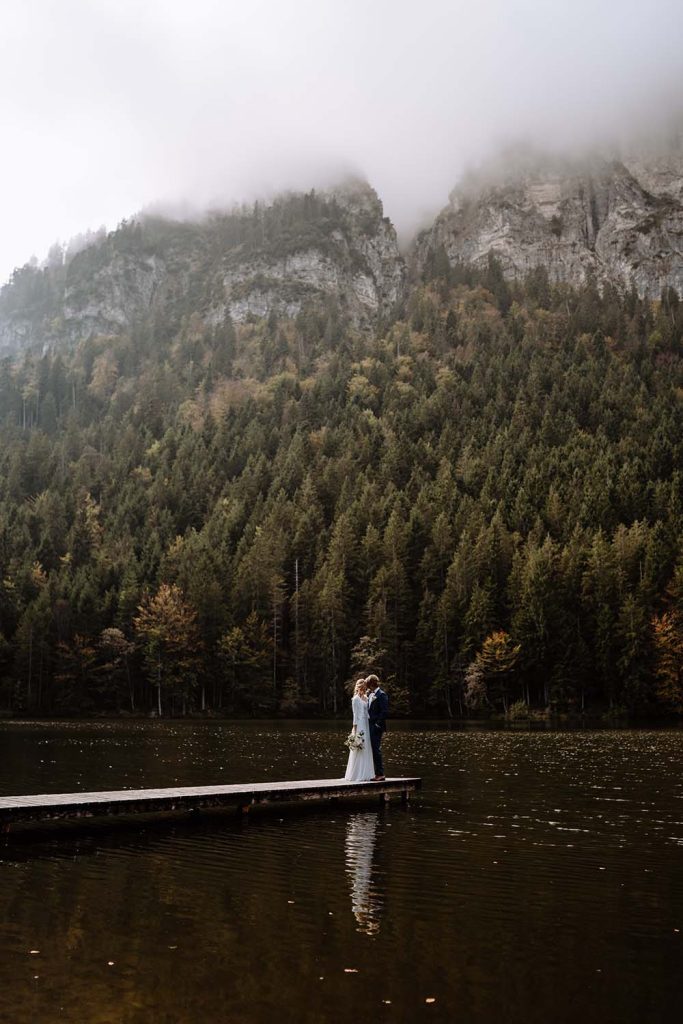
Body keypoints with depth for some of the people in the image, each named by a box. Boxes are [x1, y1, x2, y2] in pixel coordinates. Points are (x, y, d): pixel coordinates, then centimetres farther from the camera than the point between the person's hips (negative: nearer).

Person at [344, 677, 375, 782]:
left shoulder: (366, 698, 14)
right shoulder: (356, 699, -7)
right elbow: (355, 715, -9)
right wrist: (355, 730, -11)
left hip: (367, 726, 8)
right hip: (359, 726, -8)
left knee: (367, 750, 8)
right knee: (359, 751, -5)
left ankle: (365, 775, 13)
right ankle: (357, 775, 1)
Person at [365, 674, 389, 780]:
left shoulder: (381, 695, -11)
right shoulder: (370, 694, 16)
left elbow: (385, 712, -15)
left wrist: (378, 725, -16)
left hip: (376, 727, -9)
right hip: (370, 726, 9)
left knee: (376, 749, -7)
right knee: (373, 750, 10)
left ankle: (380, 774, -2)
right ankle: (377, 773, 15)